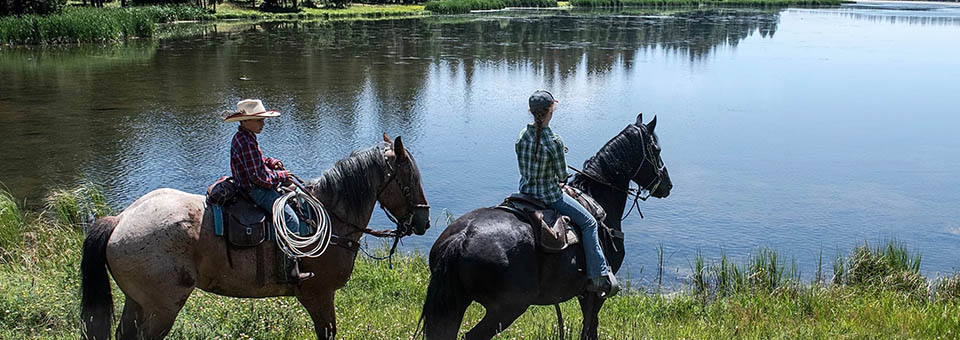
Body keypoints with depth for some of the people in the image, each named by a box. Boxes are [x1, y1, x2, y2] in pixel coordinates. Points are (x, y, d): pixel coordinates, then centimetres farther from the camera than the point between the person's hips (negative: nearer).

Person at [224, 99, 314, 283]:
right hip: (255, 191, -12)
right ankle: (290, 269, -23)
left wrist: (271, 162, 8)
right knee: (291, 218, -20)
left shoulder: (243, 137, 12)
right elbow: (259, 176, -24)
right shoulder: (246, 143, -22)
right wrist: (282, 176, -11)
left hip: (254, 187, 12)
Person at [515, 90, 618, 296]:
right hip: (549, 195, -8)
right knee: (588, 222, 5)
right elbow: (563, 176, -14)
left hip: (525, 192, 8)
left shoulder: (523, 134, -2)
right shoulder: (554, 141, -23)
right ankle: (597, 277, 3)